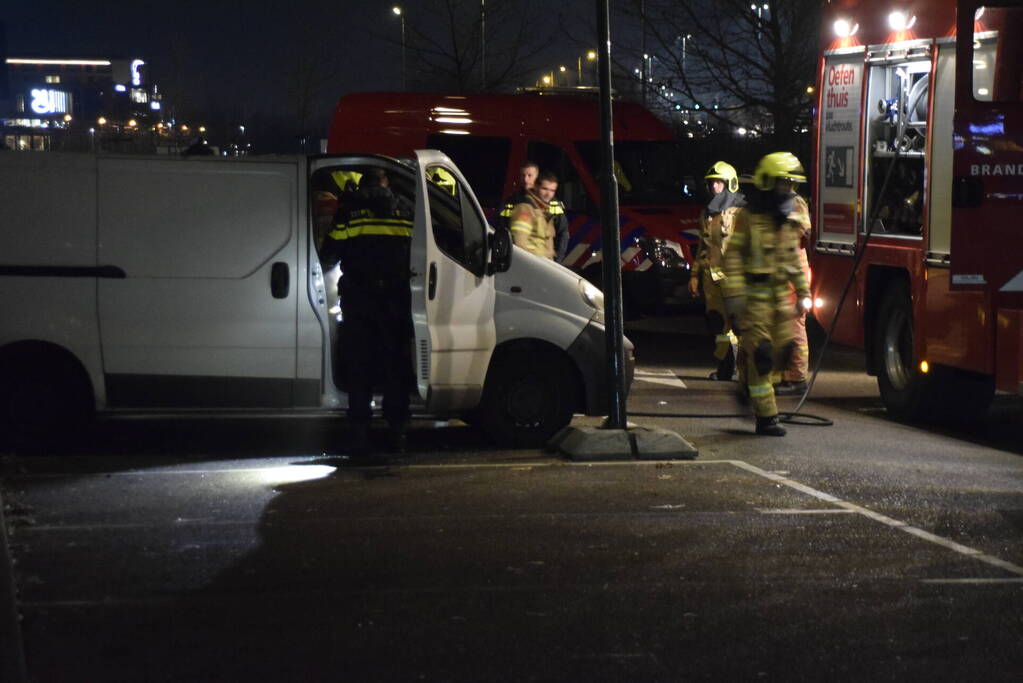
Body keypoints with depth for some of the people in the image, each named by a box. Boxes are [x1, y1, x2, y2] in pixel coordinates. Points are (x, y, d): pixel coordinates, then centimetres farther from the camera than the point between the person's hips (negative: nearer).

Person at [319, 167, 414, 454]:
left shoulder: (349, 212, 3)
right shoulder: (404, 212, 10)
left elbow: (329, 256, 4)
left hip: (358, 298, -1)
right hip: (395, 298, 1)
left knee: (359, 365, 3)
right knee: (396, 364, 7)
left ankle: (360, 431, -1)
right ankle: (397, 429, 5)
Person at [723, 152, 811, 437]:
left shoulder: (792, 218, 12)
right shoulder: (749, 217, -8)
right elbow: (733, 256, -11)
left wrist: (802, 291, 17)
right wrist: (734, 295, -18)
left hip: (781, 293, 6)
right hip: (755, 293, -6)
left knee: (783, 348, 4)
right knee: (760, 354, -7)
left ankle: (753, 384, 33)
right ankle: (766, 417, -4)